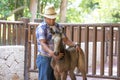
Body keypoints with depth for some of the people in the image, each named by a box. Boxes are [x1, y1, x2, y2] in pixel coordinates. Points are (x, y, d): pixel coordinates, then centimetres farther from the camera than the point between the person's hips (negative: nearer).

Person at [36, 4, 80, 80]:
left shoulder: (58, 26, 6)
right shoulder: (41, 28, -15)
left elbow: (65, 40, 5)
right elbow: (43, 44, -25)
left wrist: (75, 46, -14)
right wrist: (51, 53, -42)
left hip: (55, 58, 7)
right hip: (44, 59, -7)